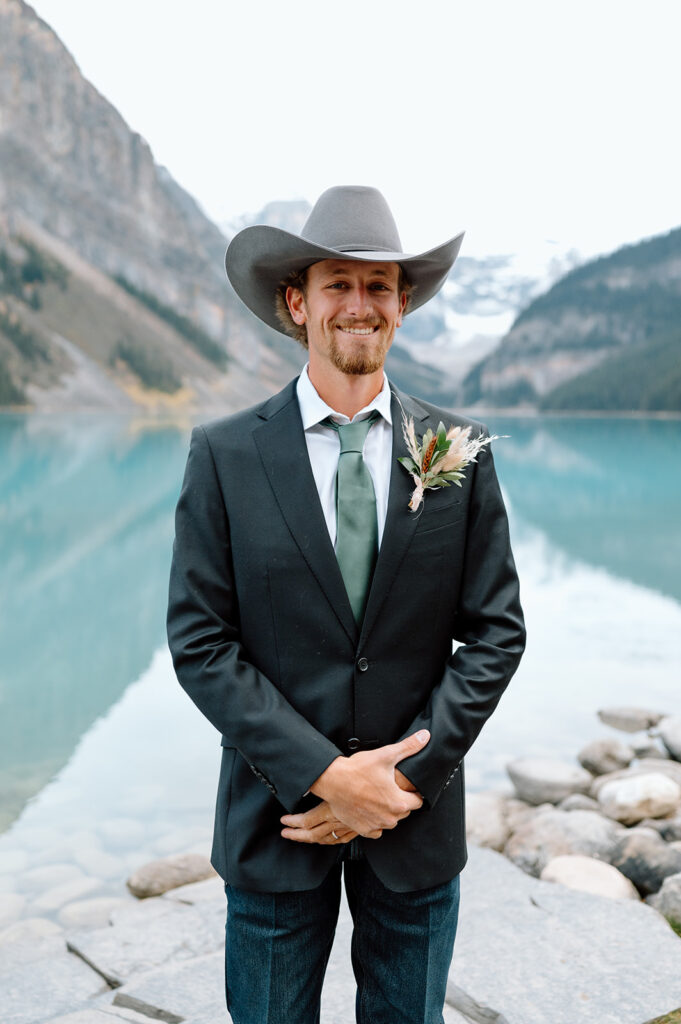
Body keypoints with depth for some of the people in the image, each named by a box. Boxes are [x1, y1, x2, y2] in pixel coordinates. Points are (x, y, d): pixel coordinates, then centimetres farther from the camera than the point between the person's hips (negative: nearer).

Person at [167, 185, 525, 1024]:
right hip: (277, 814, -1)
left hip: (418, 820, 2)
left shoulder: (460, 452, -3)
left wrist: (407, 778, -11)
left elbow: (496, 632, -3)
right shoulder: (224, 454, -7)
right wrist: (325, 774, -15)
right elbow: (200, 642, -9)